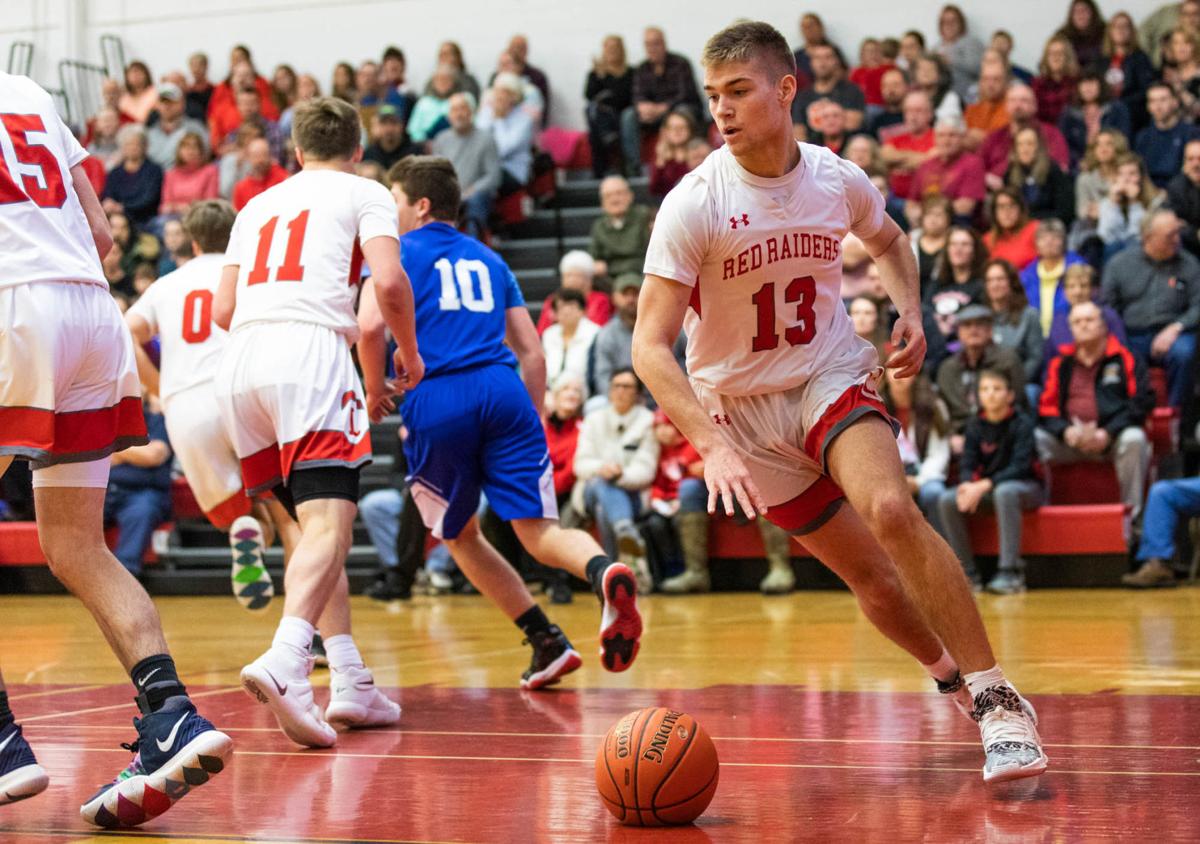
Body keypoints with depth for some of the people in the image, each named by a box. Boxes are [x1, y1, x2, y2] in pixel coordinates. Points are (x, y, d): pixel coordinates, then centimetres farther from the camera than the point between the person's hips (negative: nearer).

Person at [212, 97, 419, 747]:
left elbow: (223, 311, 23)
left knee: (313, 522, 15)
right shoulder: (364, 193, 14)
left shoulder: (258, 205, 28)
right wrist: (409, 352, 13)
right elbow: (389, 281, -3)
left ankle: (352, 682, 10)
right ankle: (284, 663, -41)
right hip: (311, 353, -6)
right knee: (328, 520, -16)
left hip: (239, 361, 6)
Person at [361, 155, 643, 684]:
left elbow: (371, 326, -7)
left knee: (460, 536, 16)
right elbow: (531, 352, 22)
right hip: (504, 392, 3)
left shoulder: (396, 251, 11)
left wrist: (375, 392, 8)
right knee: (539, 532, -4)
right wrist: (531, 421, 29)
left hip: (435, 402, -3)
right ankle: (604, 573, -38)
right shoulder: (487, 259, 26)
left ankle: (548, 642, 7)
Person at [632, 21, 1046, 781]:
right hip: (742, 407, 0)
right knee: (871, 577, 2)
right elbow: (651, 345, -23)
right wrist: (711, 444, -36)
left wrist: (911, 313, -2)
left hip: (833, 376, 0)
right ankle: (950, 673, 31)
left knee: (892, 511, -27)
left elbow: (889, 240, 18)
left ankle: (996, 699, -21)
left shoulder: (839, 181, -8)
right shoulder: (693, 205, -19)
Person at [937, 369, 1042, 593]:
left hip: (1026, 487, -5)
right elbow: (967, 465, -1)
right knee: (947, 499, -18)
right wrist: (968, 485, -25)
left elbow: (1020, 466, -21)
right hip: (982, 488, 5)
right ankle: (968, 573, -14)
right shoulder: (975, 426, 4)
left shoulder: (1022, 424, -11)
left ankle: (1010, 572, -40)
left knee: (1005, 491, -39)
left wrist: (984, 486, -31)